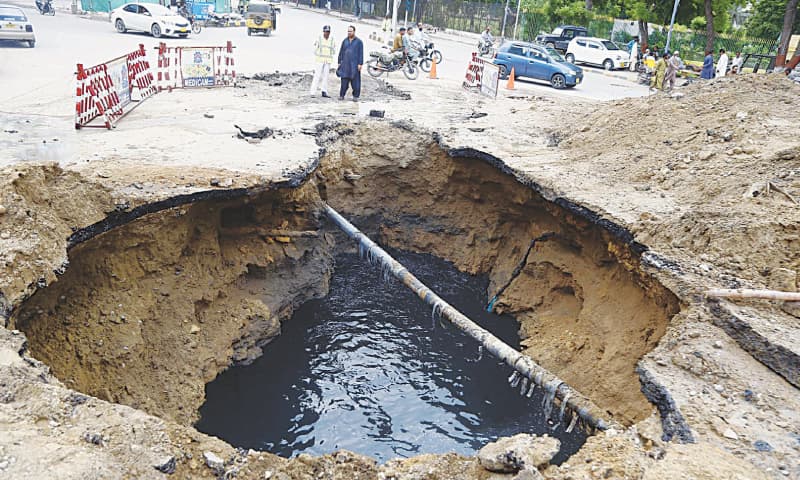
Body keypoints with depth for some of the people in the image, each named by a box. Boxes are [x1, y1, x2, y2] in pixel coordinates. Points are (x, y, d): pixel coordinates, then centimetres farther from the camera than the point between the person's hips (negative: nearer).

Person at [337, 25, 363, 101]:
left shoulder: (359, 41, 2)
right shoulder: (344, 41, 11)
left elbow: (361, 54, -3)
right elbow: (341, 52, 13)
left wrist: (360, 64, -10)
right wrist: (339, 62, 8)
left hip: (355, 65, -3)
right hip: (345, 64, 3)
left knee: (355, 81, -2)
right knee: (344, 80, 0)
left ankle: (355, 96, 5)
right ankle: (341, 95, 5)